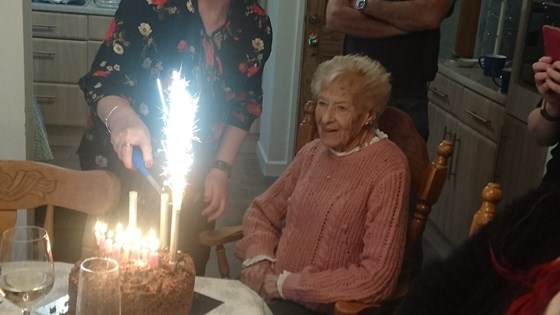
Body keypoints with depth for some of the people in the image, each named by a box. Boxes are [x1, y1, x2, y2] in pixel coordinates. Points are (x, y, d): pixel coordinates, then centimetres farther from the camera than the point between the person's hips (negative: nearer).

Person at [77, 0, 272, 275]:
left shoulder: (256, 25, -4)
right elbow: (102, 78, -16)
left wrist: (221, 167, 0)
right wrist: (121, 117, -38)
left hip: (196, 175, 3)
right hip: (123, 164, -3)